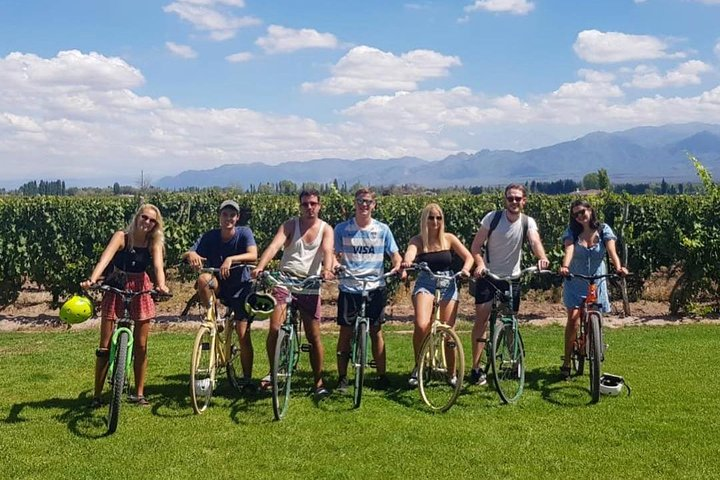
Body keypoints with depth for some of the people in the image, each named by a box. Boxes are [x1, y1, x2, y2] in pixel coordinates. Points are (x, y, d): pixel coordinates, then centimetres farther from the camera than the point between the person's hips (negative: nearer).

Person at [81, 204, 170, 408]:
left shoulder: (154, 242, -9)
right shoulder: (121, 236, -16)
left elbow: (158, 265, -26)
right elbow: (105, 258, -32)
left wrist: (161, 284, -48)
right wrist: (92, 279, -50)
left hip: (140, 288, 2)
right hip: (116, 286, -2)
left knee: (140, 345, 4)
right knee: (105, 346, -2)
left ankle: (139, 393, 16)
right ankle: (97, 394, 9)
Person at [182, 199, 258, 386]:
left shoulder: (244, 233, -13)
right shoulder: (210, 236, -8)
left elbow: (253, 255, -30)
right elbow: (186, 255, -17)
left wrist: (231, 259, -46)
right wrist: (191, 254, -41)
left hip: (241, 288, -2)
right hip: (219, 286, 2)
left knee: (243, 335, -7)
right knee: (203, 279, -33)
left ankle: (247, 379, 9)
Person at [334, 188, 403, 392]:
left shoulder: (382, 229, 5)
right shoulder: (342, 229, 2)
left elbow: (395, 254, 6)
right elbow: (336, 255, -1)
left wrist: (397, 266, -15)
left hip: (375, 288, 1)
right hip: (349, 288, -1)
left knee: (376, 332, 8)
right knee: (346, 333, 4)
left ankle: (381, 375, 18)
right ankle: (342, 377, 13)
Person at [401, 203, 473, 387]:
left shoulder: (449, 239, 2)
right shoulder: (418, 240, -4)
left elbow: (468, 257, 0)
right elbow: (409, 253, -25)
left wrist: (465, 269, -22)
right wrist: (407, 262, -49)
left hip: (448, 284, 2)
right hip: (425, 284, -2)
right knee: (421, 325, -24)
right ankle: (418, 366, -2)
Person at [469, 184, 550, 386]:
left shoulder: (528, 222, -4)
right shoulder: (492, 217, -8)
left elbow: (535, 241, -24)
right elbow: (476, 246, -8)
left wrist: (542, 257, -45)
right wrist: (480, 264, -27)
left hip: (512, 278, 2)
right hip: (487, 276, -2)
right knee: (481, 318, -9)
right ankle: (476, 367, -4)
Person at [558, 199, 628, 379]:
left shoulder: (603, 230, -4)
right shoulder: (572, 231, -5)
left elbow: (612, 251, -19)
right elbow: (568, 250, -24)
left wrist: (618, 267, -38)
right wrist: (565, 266, -45)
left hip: (597, 282, 1)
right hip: (575, 282, -1)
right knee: (573, 318, -15)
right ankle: (567, 362, -5)